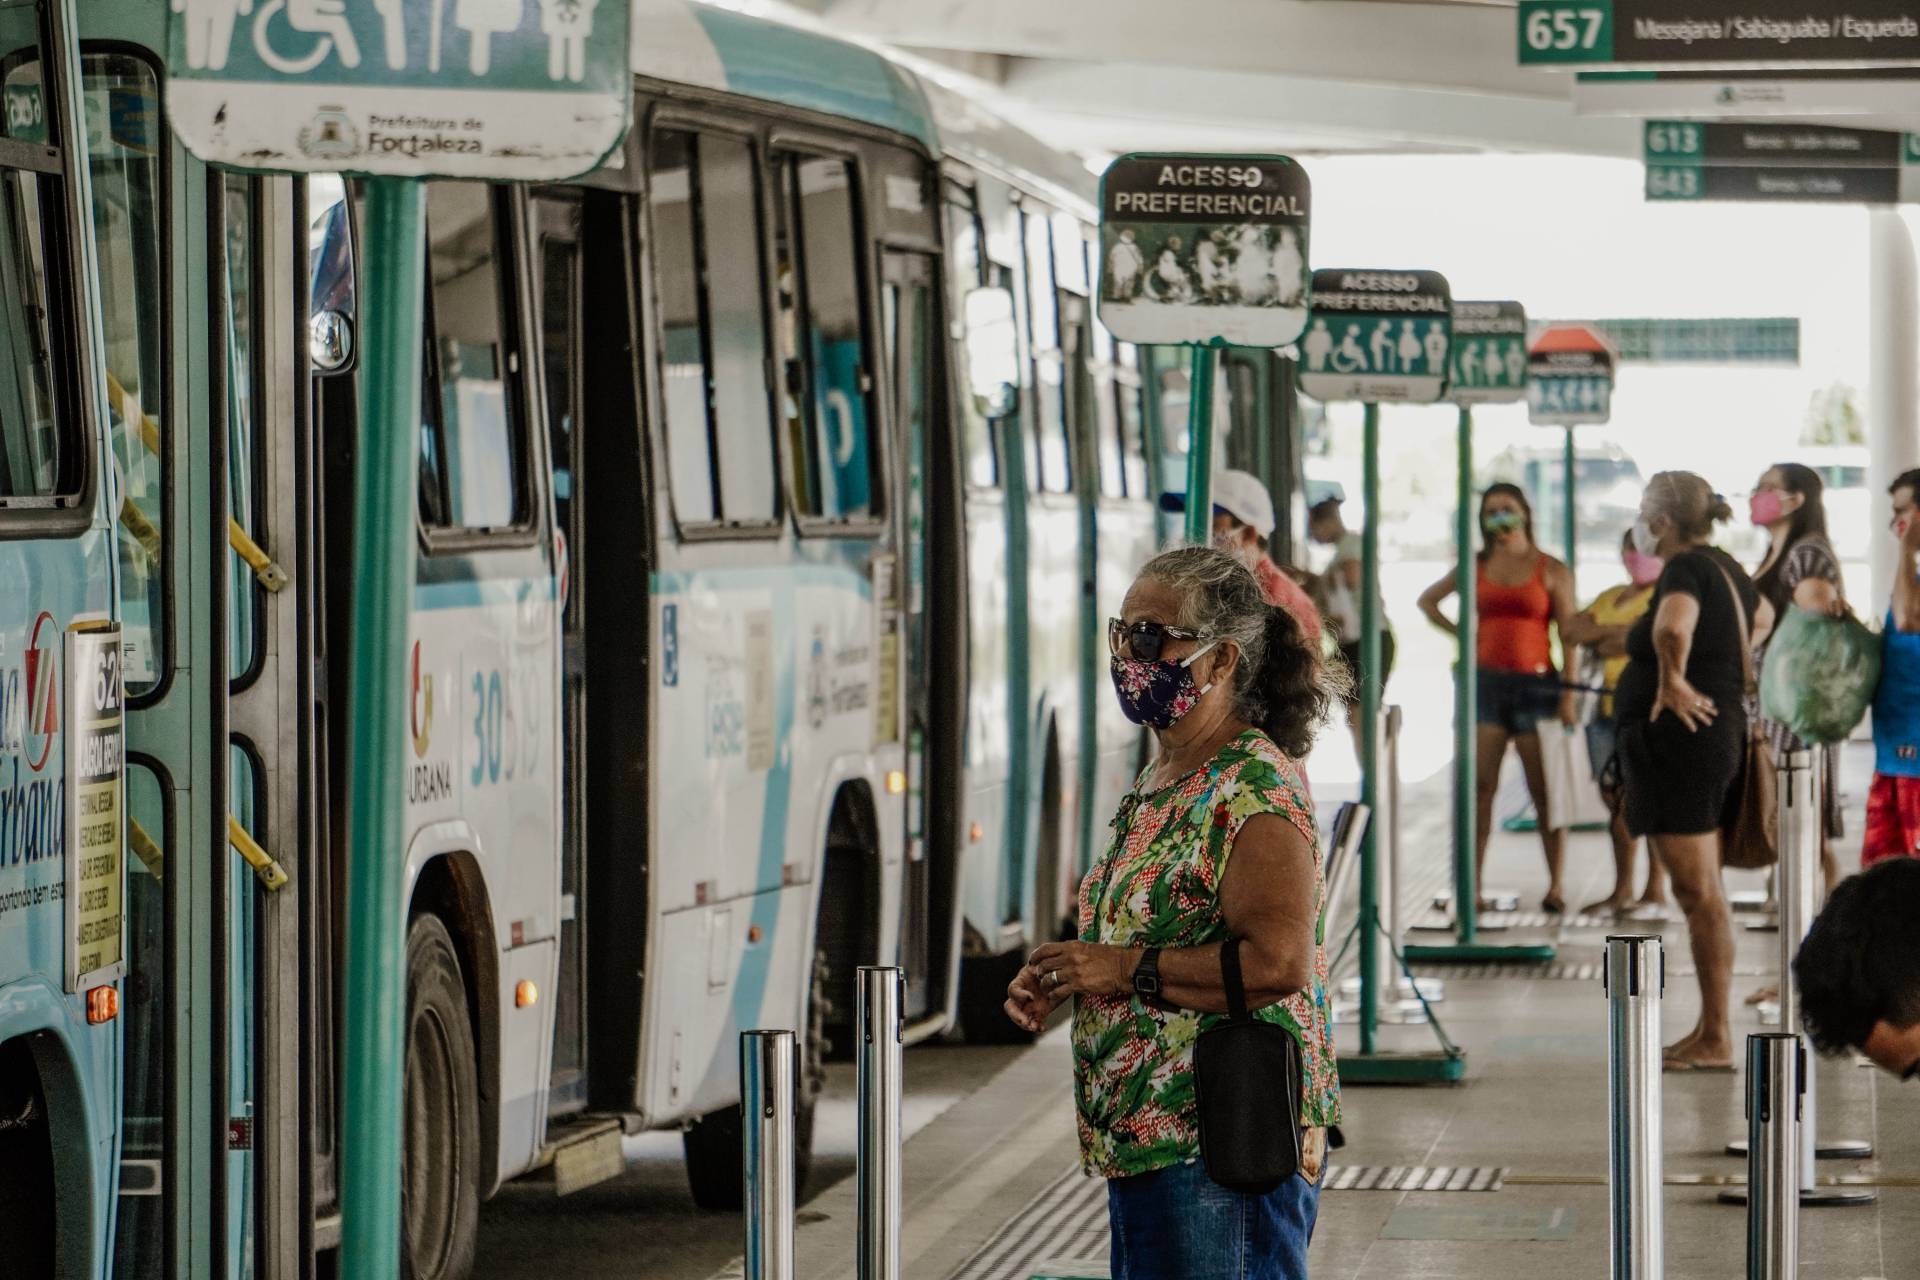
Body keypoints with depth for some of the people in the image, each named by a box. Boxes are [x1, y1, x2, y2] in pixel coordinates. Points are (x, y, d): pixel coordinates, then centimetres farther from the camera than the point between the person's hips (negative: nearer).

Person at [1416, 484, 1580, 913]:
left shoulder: (1552, 570, 2)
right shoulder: (1477, 567, 11)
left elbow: (1568, 635, -2)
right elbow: (1427, 600, 24)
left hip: (1536, 683, -3)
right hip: (1486, 681, 3)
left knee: (1544, 788, -3)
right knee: (1480, 786, -2)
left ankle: (1556, 885, 2)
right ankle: (1473, 884, -1)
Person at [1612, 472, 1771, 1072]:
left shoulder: (1686, 569, -16)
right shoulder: (1725, 567, 13)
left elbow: (1673, 625, -39)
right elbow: (1762, 617, 36)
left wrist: (1672, 679, -24)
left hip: (1679, 739, -10)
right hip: (1718, 736, 10)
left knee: (1699, 894, -7)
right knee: (1702, 893, 14)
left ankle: (1717, 1041, -5)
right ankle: (1710, 1030, 19)